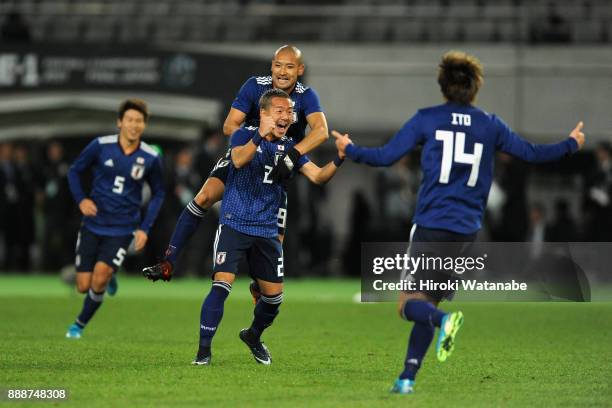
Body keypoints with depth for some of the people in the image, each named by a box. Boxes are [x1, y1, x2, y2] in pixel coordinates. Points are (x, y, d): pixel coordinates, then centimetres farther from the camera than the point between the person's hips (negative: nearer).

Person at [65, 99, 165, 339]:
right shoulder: (100, 146, -8)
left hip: (123, 229, -1)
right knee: (83, 286, 0)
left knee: (99, 280, -18)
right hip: (93, 226, 1)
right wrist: (80, 199, -13)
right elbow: (74, 171, 4)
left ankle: (80, 324, 7)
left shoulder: (150, 158, -6)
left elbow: (158, 194, 8)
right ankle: (107, 278, 37)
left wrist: (145, 228, -1)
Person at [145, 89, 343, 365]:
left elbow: (318, 176, 1)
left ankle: (253, 336, 36)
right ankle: (204, 349, -14)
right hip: (234, 225, -5)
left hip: (266, 232, 5)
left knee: (274, 295, 8)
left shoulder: (289, 148, 9)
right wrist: (260, 136, -42)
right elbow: (238, 160, -25)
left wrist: (339, 159, -18)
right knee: (222, 285, -19)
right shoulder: (244, 135, -4)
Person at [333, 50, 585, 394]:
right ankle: (408, 377, 8)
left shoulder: (426, 119, 0)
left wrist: (350, 150, 18)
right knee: (428, 304, 14)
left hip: (431, 227, -3)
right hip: (467, 231, 3)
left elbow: (386, 156, -1)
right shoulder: (491, 125, 7)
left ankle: (444, 320, -32)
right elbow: (531, 153, 13)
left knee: (409, 304, 0)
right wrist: (571, 145, 31)